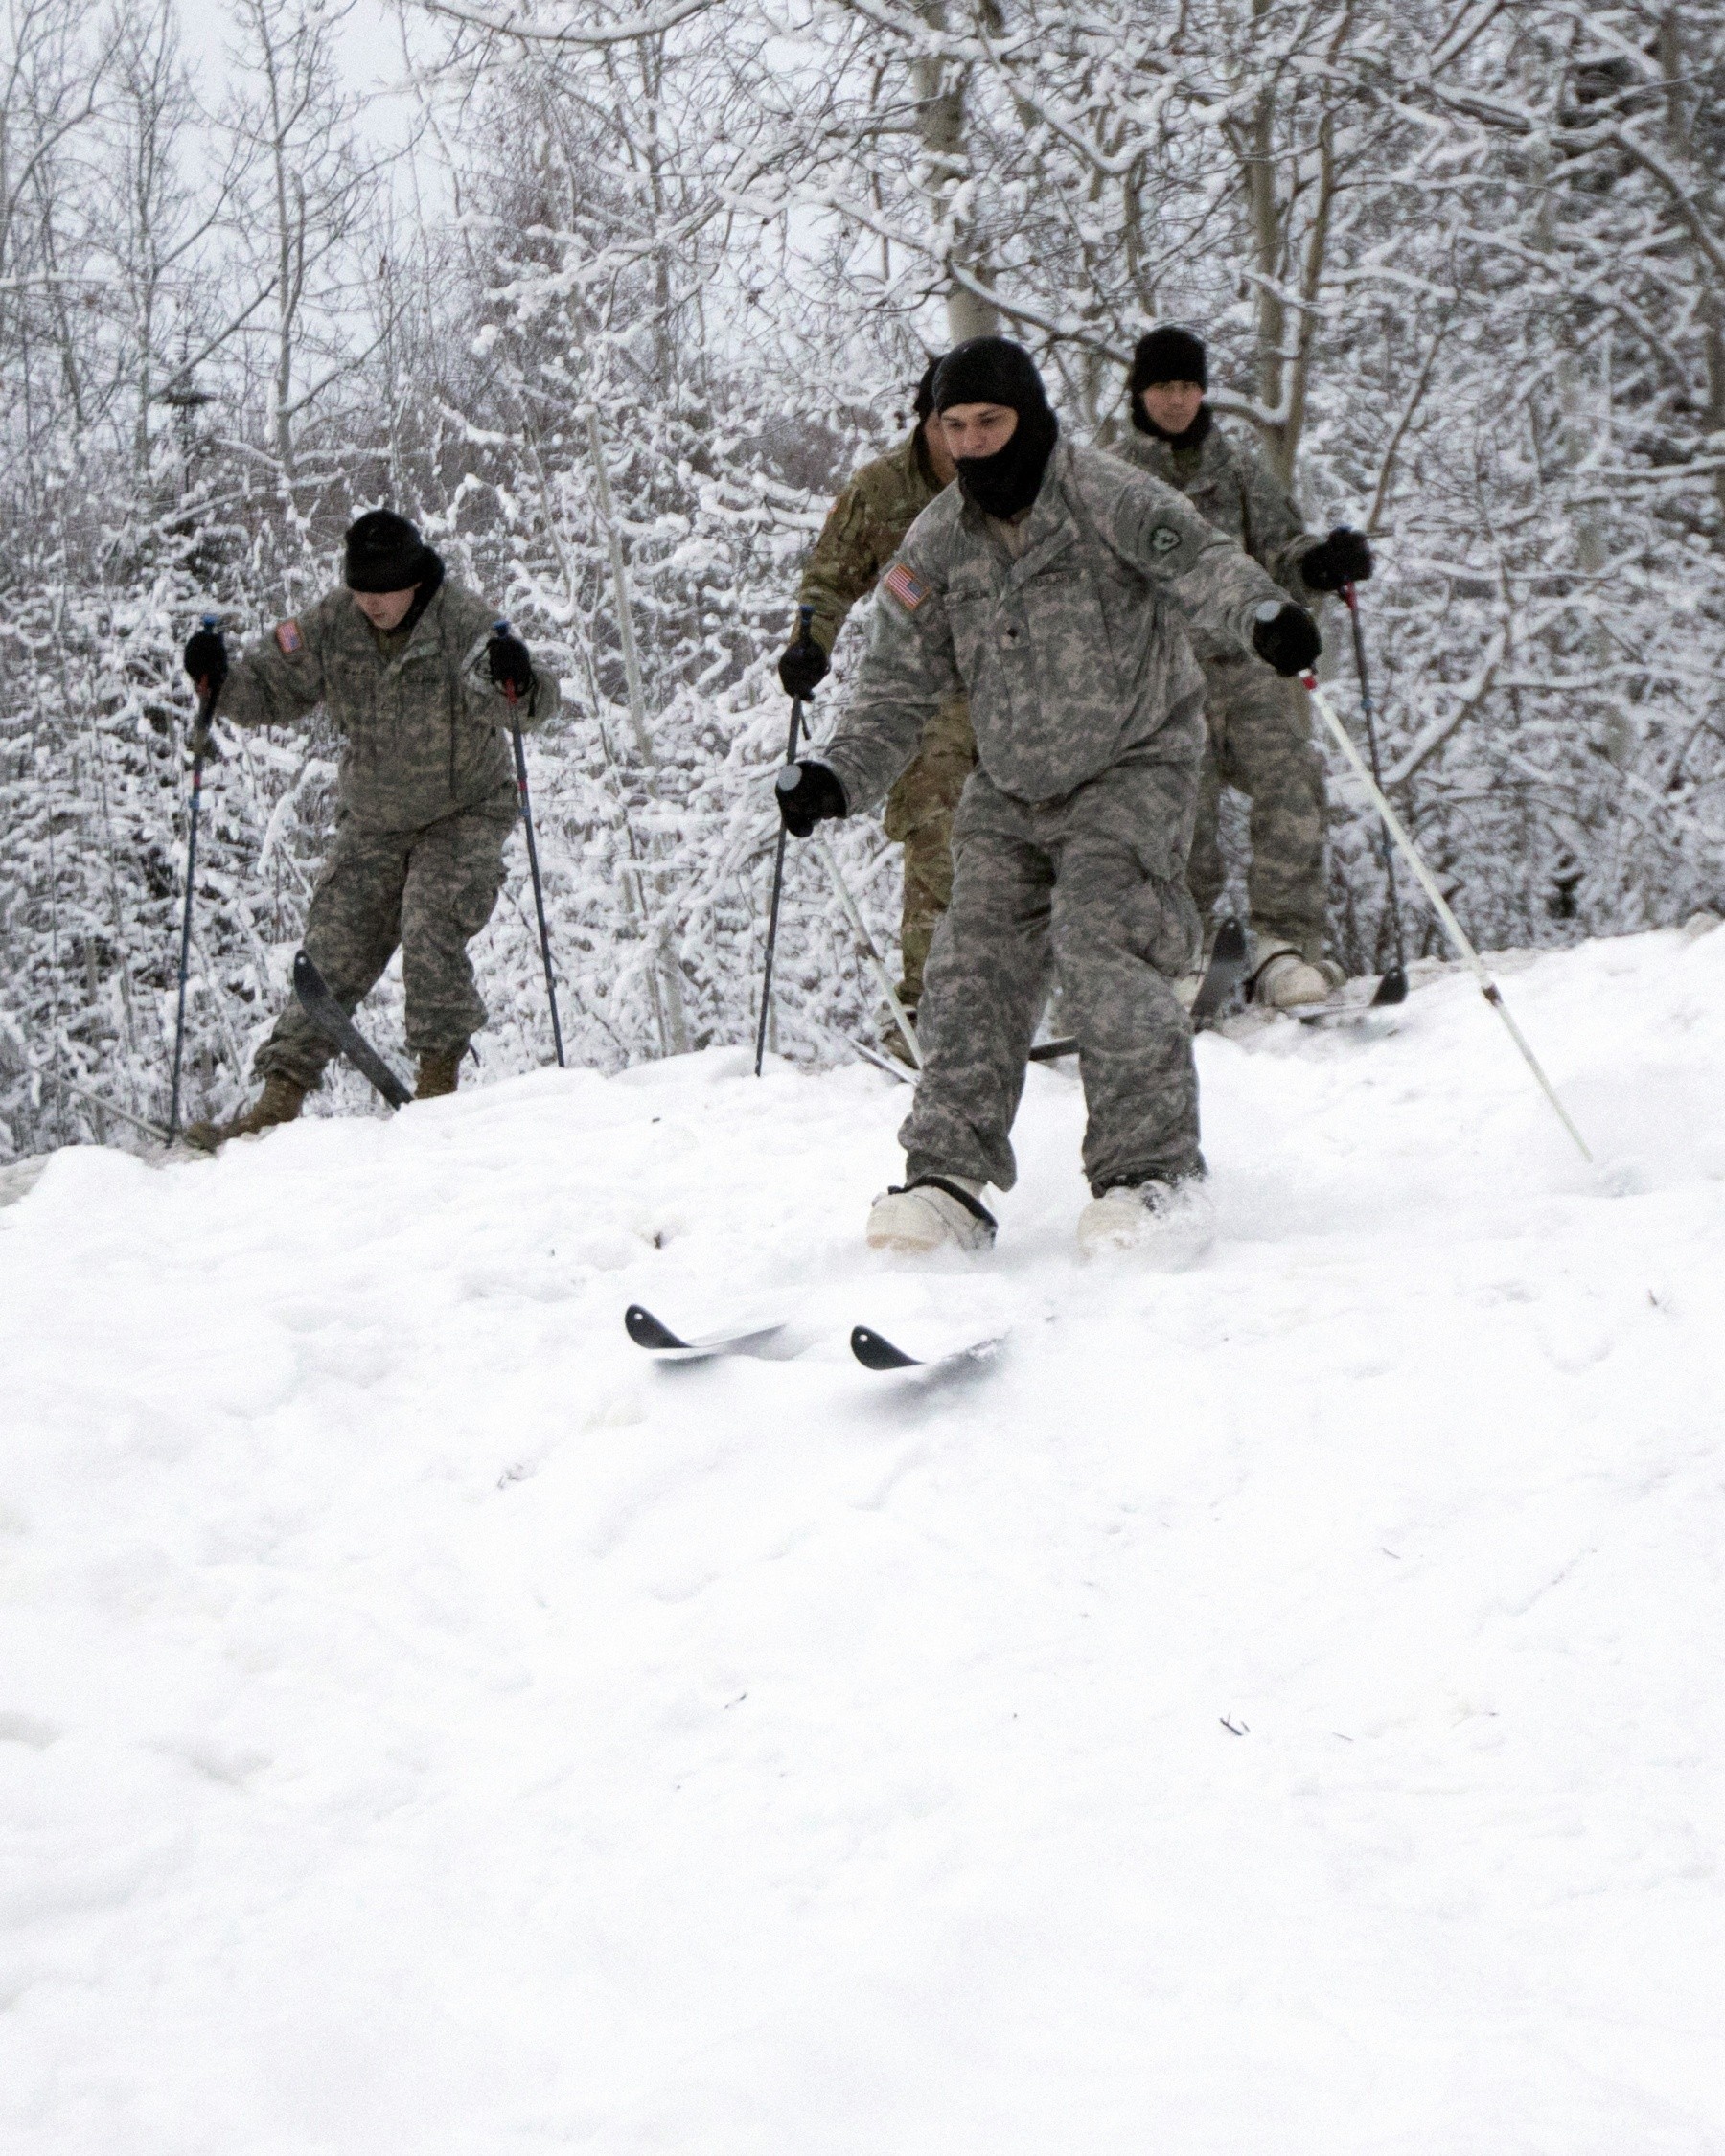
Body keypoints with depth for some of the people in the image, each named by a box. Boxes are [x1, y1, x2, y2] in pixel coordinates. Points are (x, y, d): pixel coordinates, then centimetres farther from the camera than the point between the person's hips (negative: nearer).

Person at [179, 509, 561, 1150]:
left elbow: (534, 704, -32)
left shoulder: (465, 623, -21)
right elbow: (274, 690, 1)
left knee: (429, 931, -23)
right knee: (332, 954, -2)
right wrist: (220, 683, -20)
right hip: (372, 821, 4)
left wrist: (520, 685, -56)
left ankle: (439, 1077, -9)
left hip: (463, 812, -4)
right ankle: (281, 1097, -2)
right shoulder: (330, 627, -8)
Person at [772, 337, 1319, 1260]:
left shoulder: (1102, 496, -13)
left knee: (1100, 942, -21)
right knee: (974, 961, -4)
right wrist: (837, 773, -9)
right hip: (1010, 794, 5)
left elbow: (1199, 558, -28)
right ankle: (947, 1177, 0)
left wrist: (1262, 614, -49)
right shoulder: (938, 545, 2)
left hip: (1132, 774, -5)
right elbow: (899, 687, 7)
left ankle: (1154, 1170, -14)